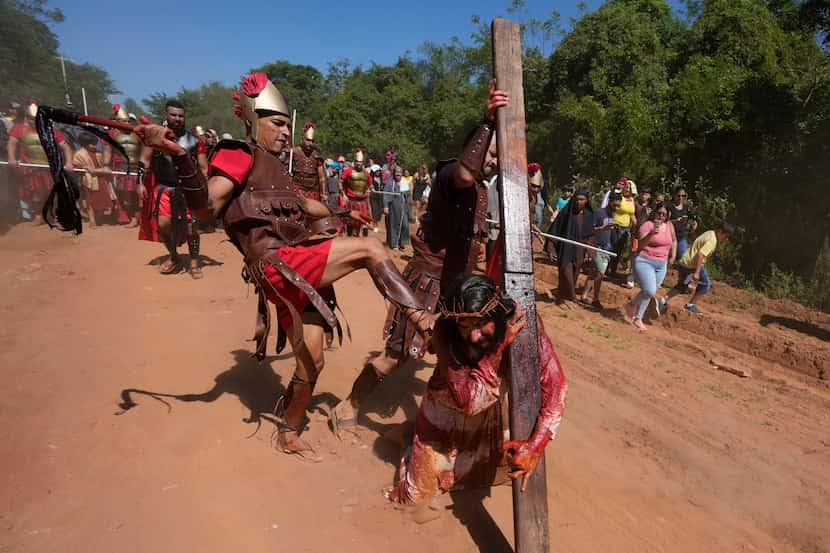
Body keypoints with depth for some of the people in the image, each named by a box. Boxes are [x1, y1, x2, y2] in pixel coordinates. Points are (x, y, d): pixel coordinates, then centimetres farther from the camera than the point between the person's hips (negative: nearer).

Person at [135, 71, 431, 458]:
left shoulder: (275, 165, 21)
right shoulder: (239, 153, -4)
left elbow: (302, 204, 37)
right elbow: (206, 208, -18)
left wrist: (343, 213, 43)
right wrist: (179, 156, -32)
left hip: (299, 271, 8)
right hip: (279, 264, -8)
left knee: (312, 362, 13)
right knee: (370, 248, -14)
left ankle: (289, 433, 31)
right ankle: (421, 321, -7)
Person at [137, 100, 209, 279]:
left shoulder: (193, 140, 0)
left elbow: (204, 169, 3)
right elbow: (144, 161, 8)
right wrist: (141, 183, -1)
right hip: (163, 187, 1)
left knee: (190, 226, -3)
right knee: (162, 224, -8)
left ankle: (194, 262, 17)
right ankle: (174, 258, 17)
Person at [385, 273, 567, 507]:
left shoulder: (523, 320, -29)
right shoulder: (445, 331, -33)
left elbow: (554, 384, -28)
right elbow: (467, 400, -36)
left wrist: (536, 445, -38)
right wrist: (499, 346, -41)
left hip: (495, 413, 2)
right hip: (450, 414, -2)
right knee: (418, 493, 7)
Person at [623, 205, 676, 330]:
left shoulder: (669, 226, 8)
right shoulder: (647, 225, -10)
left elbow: (674, 241, 26)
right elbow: (640, 244, -20)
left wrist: (673, 256, 18)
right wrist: (651, 233, -32)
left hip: (661, 265, 6)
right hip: (645, 262, -6)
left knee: (649, 292, 8)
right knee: (650, 291, -19)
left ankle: (638, 318, 21)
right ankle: (631, 304, 9)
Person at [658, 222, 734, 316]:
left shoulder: (710, 233, 12)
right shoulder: (712, 240, -17)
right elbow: (701, 254, -28)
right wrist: (697, 272, -31)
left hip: (685, 261, 10)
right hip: (692, 264, -10)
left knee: (682, 285, 19)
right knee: (705, 284, 2)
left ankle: (664, 300, 13)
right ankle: (691, 305, 6)